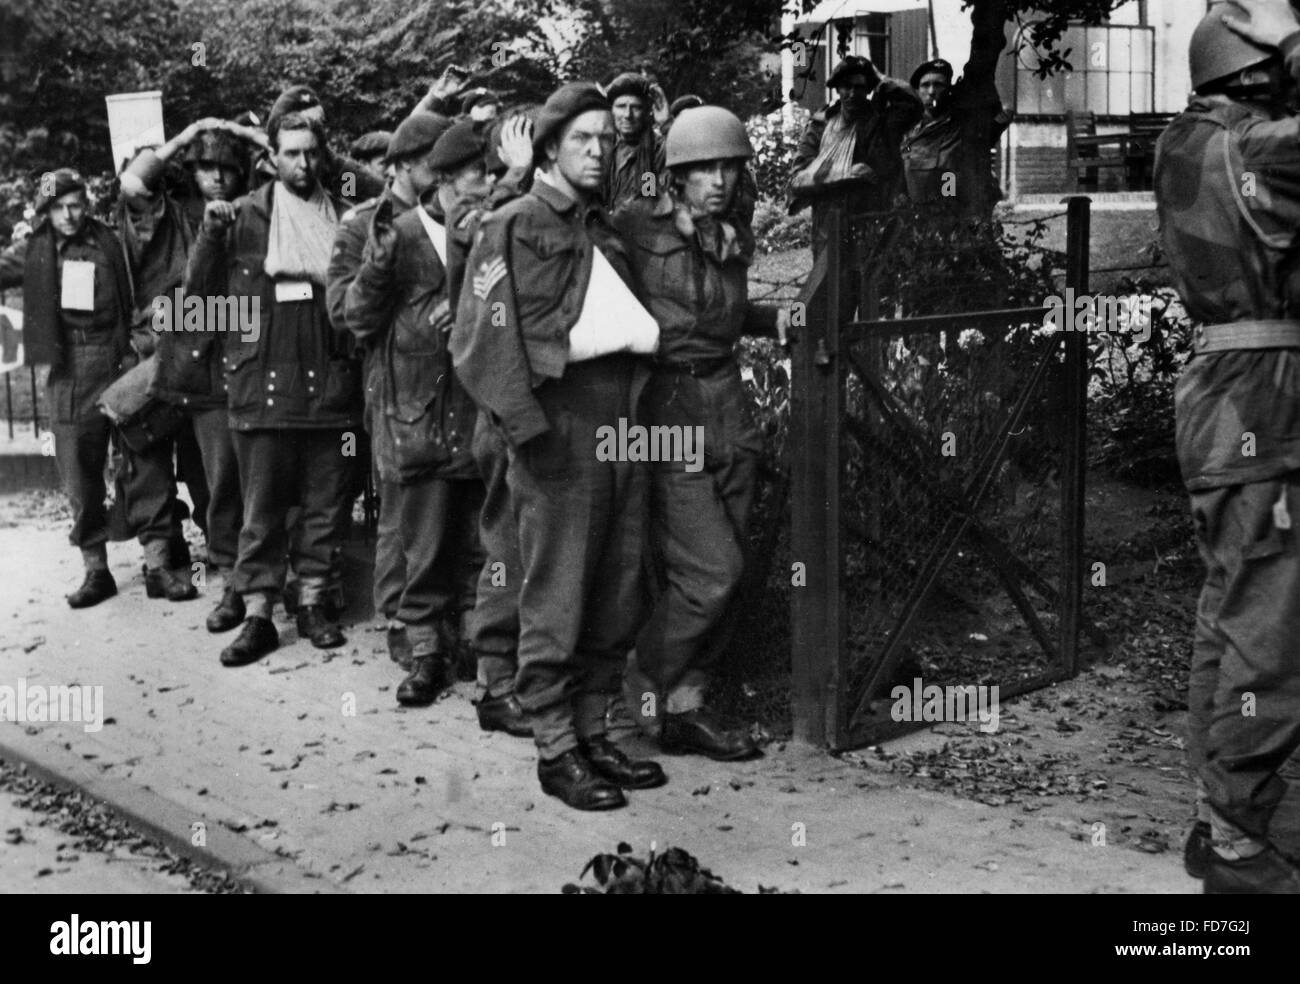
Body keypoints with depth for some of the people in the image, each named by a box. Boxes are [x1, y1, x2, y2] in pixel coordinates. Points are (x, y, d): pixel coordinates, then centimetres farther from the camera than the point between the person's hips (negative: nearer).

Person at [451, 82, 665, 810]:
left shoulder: (608, 231, 21)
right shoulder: (514, 228, -1)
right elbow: (482, 337, -9)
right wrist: (524, 422, -18)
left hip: (624, 428, 7)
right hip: (561, 431, -7)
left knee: (617, 603, 10)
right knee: (556, 601, -2)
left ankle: (593, 731, 21)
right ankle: (556, 750, 6)